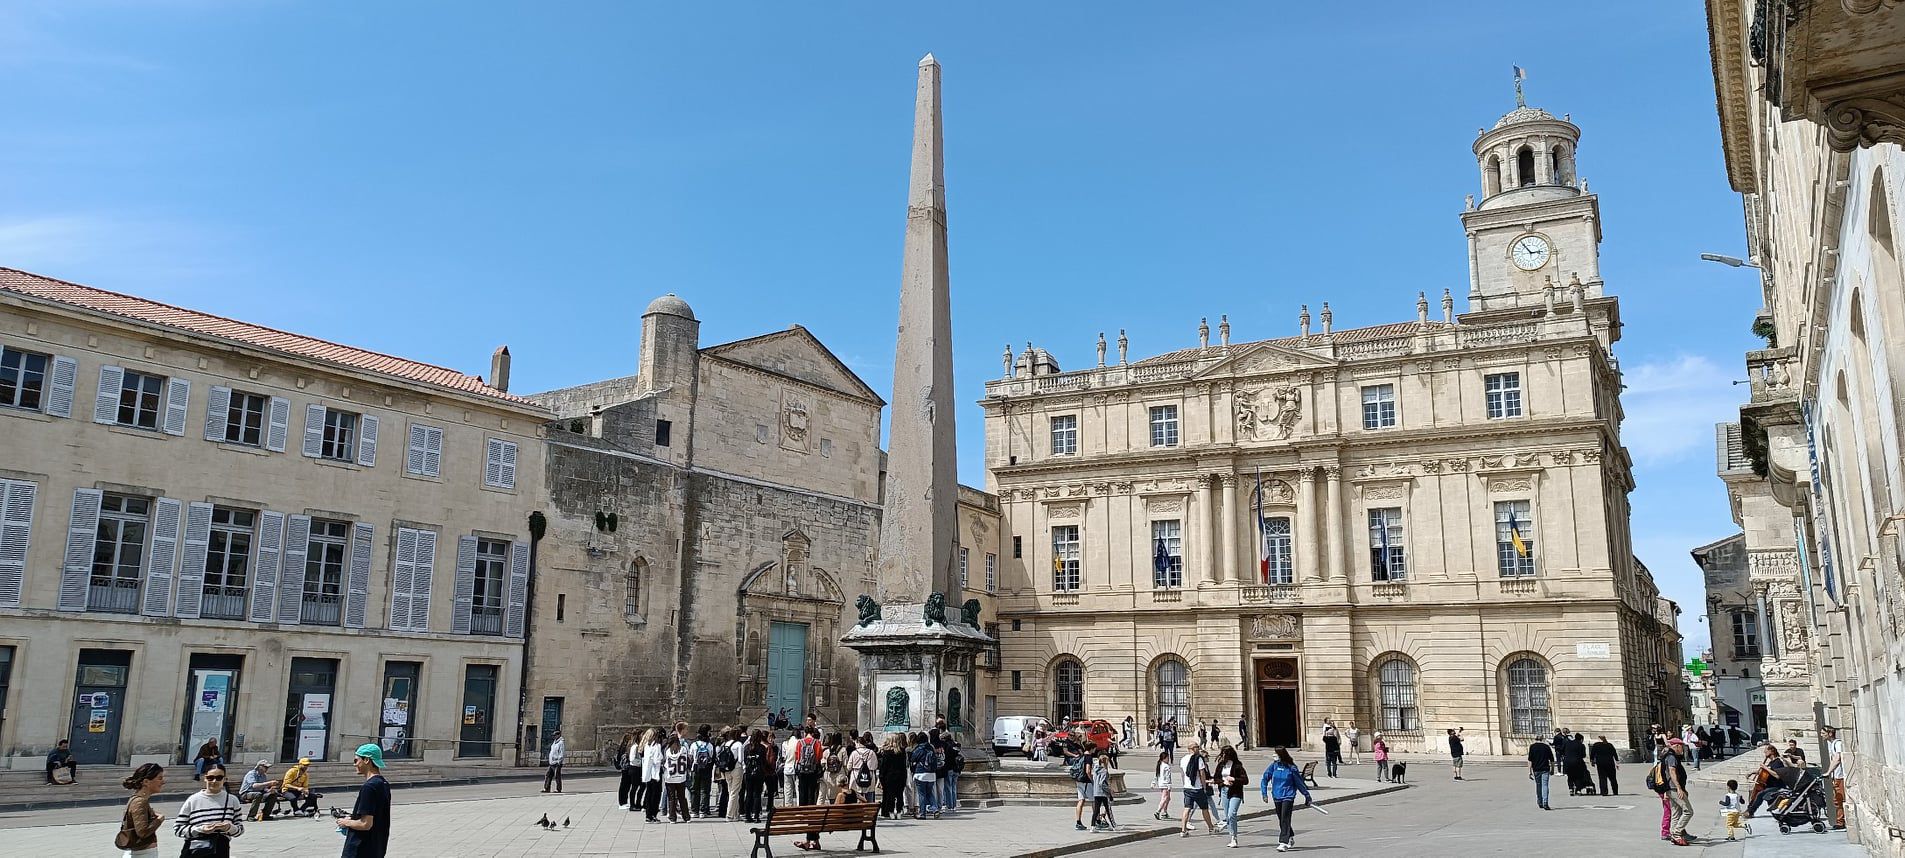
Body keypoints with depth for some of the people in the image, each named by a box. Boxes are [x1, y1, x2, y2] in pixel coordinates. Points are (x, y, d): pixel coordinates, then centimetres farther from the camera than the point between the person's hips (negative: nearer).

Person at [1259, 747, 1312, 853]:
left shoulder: (1292, 768, -8)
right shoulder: (1274, 766, 1)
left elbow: (1299, 782, 2)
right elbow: (1265, 779, 8)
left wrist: (1307, 796, 8)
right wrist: (1264, 793, 3)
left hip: (1288, 797, -4)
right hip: (1277, 796, 4)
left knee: (1285, 819, -12)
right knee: (1281, 820, 14)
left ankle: (1283, 843, -14)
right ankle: (1291, 838, 34)